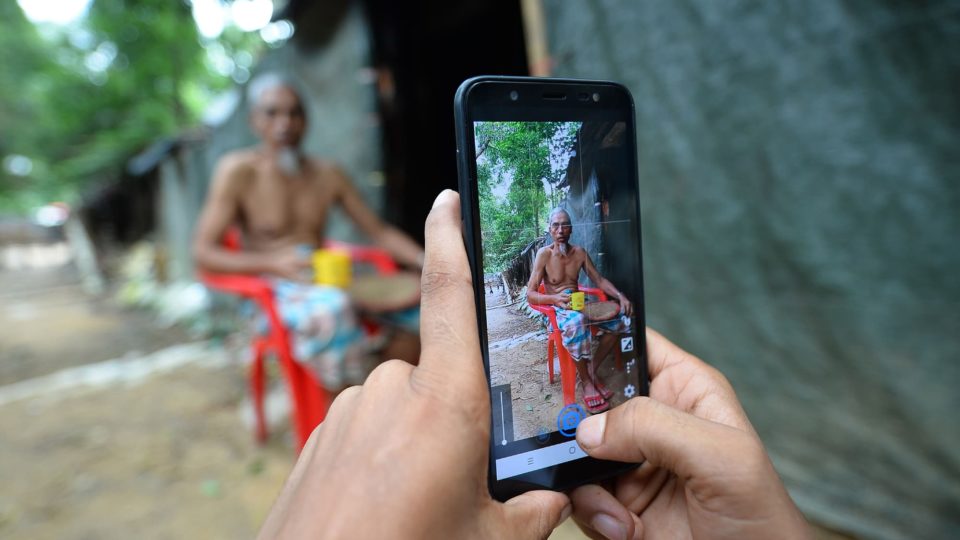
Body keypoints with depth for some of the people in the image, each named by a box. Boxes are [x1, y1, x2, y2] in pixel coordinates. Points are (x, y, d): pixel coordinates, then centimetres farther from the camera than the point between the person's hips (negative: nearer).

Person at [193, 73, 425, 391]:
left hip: (329, 279, 5)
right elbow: (202, 252, -6)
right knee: (330, 309, -38)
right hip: (272, 288, -5)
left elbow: (380, 231, 10)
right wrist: (273, 263, -22)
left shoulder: (327, 174, 11)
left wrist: (426, 262, -7)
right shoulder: (237, 171, -2)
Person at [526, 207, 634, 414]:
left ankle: (592, 368, -3)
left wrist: (620, 296, -8)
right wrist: (555, 299, -32)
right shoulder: (544, 254, -11)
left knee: (621, 318, -16)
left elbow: (599, 280, 11)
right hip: (557, 309, -6)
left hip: (579, 304, 6)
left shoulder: (580, 252, 4)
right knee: (577, 322, -40)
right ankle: (586, 381, -21)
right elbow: (530, 294, -13)